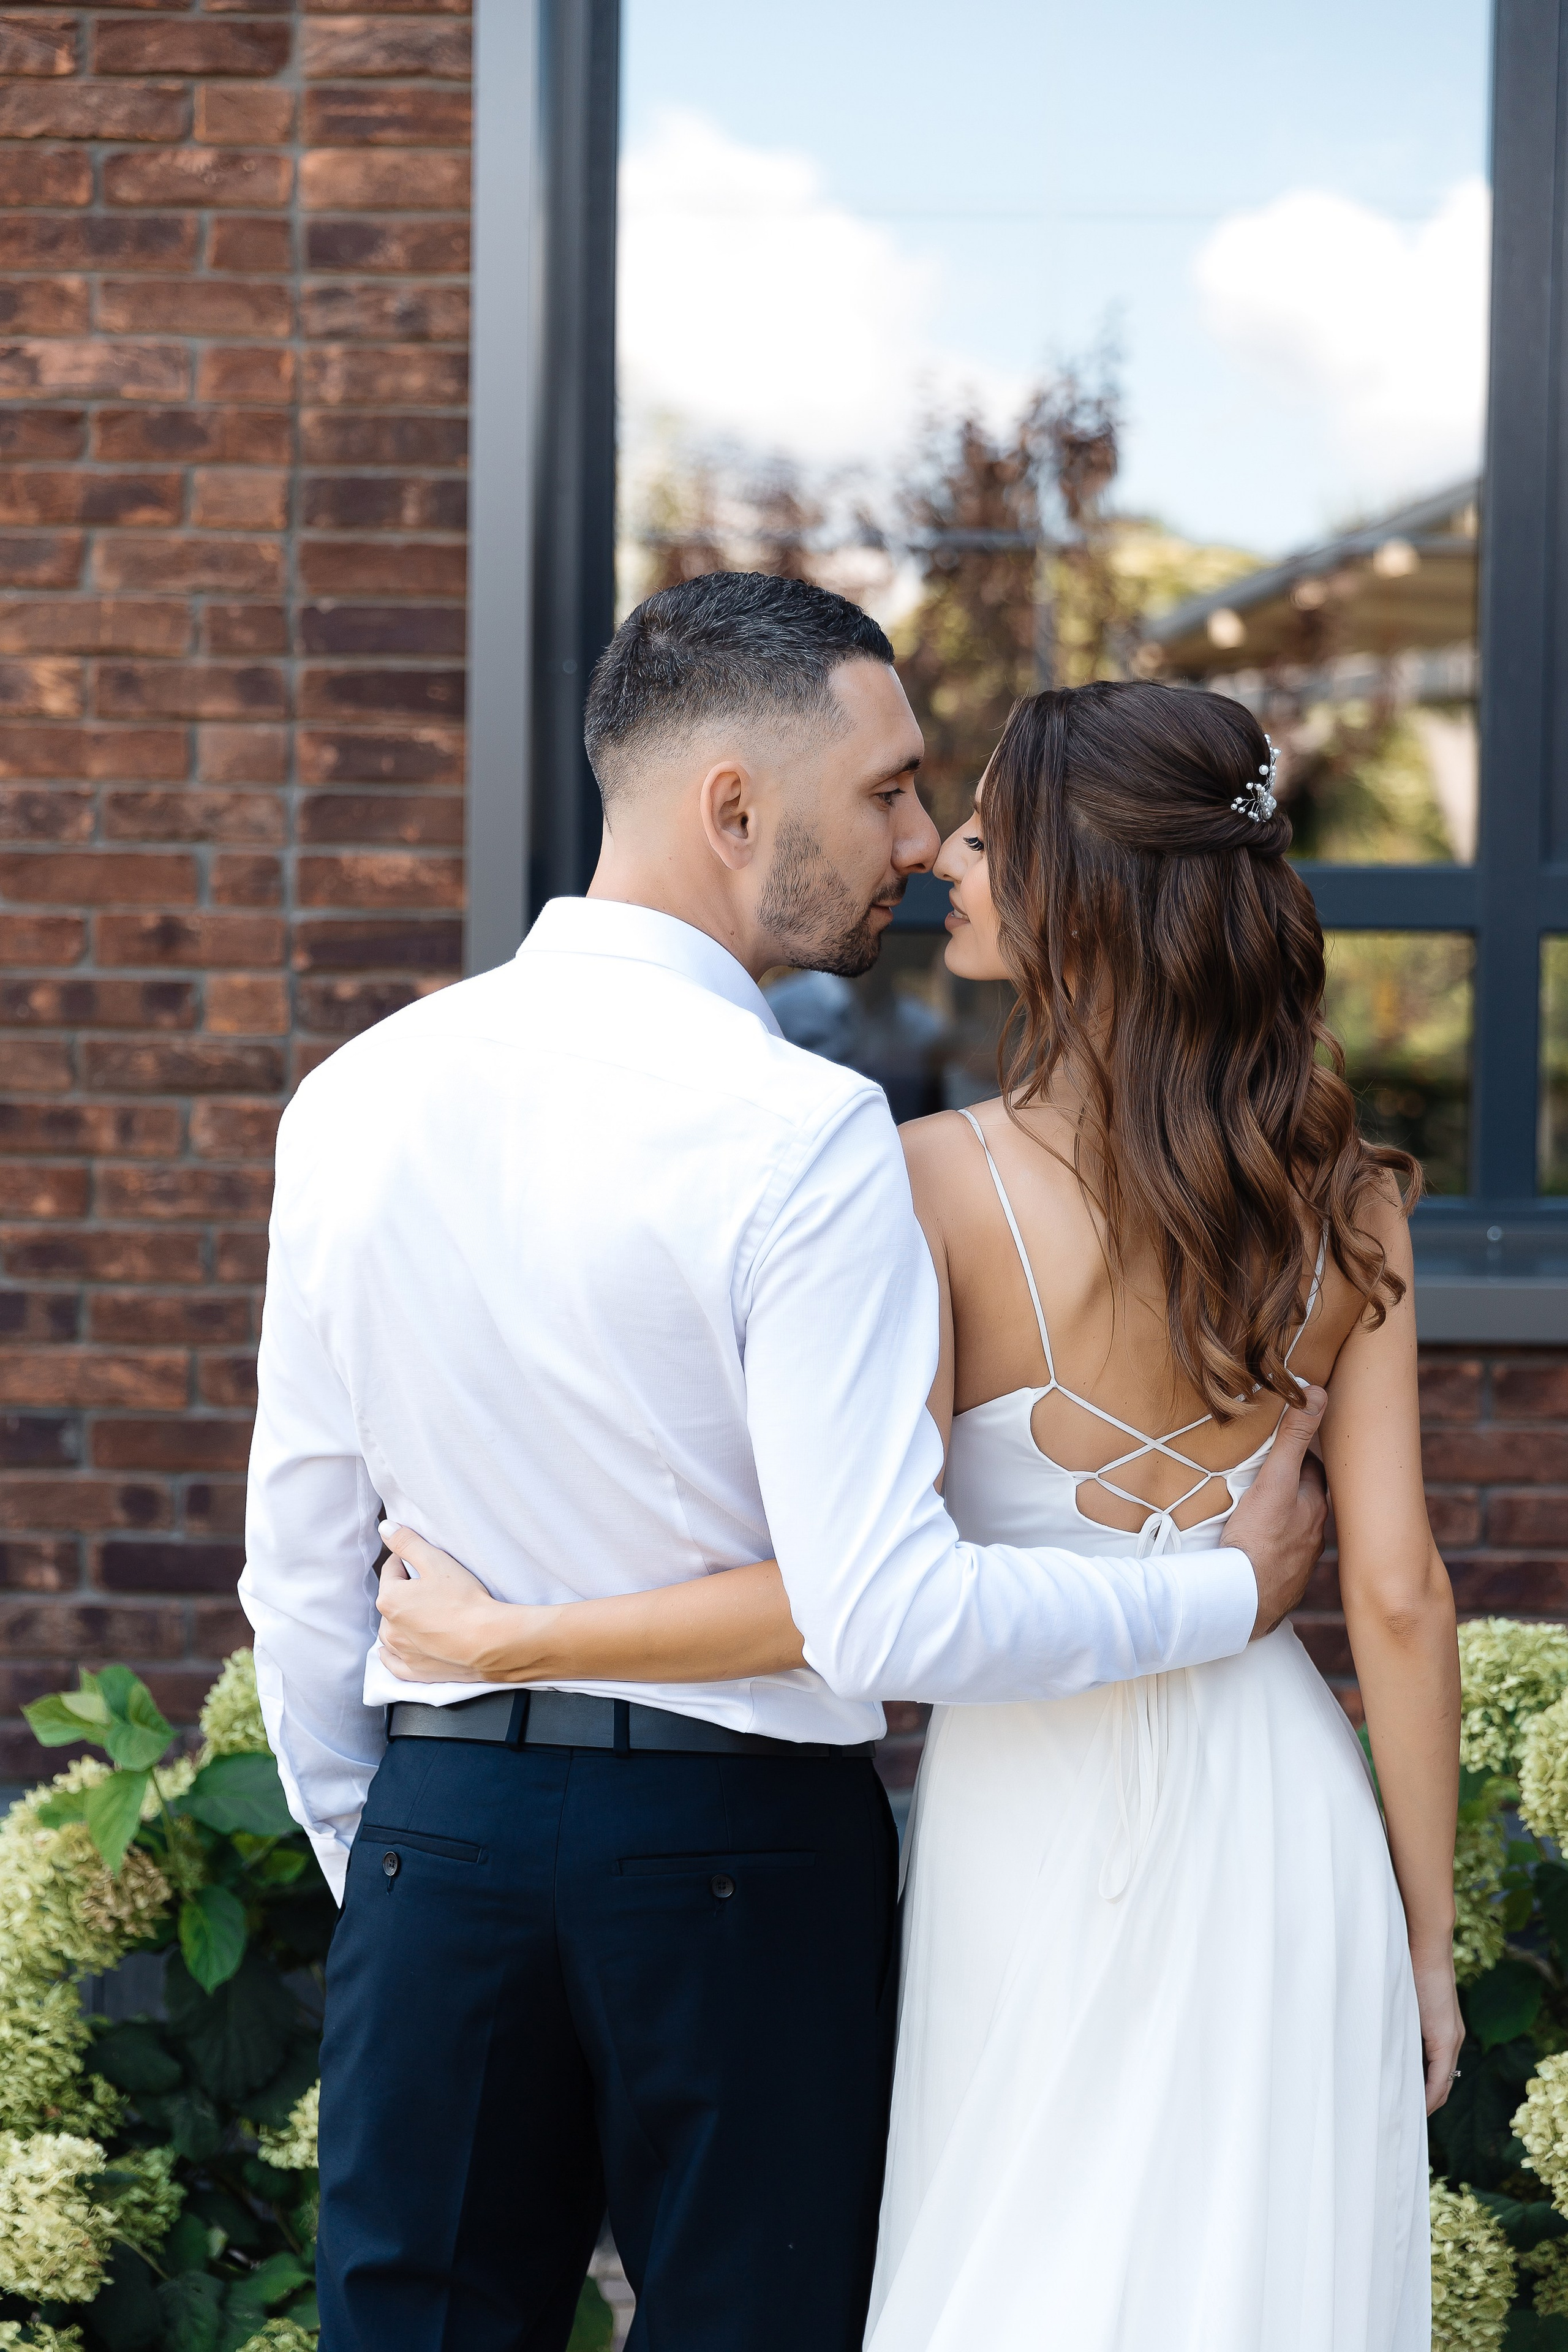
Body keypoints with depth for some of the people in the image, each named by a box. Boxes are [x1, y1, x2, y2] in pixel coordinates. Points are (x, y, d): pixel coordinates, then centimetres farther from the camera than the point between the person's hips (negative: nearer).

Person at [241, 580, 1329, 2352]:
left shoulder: (357, 1098, 2)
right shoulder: (796, 1133, -16)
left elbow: (298, 1570, 8)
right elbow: (886, 1616, -19)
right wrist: (1238, 1591, -7)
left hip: (436, 1828, 5)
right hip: (742, 1857, -5)